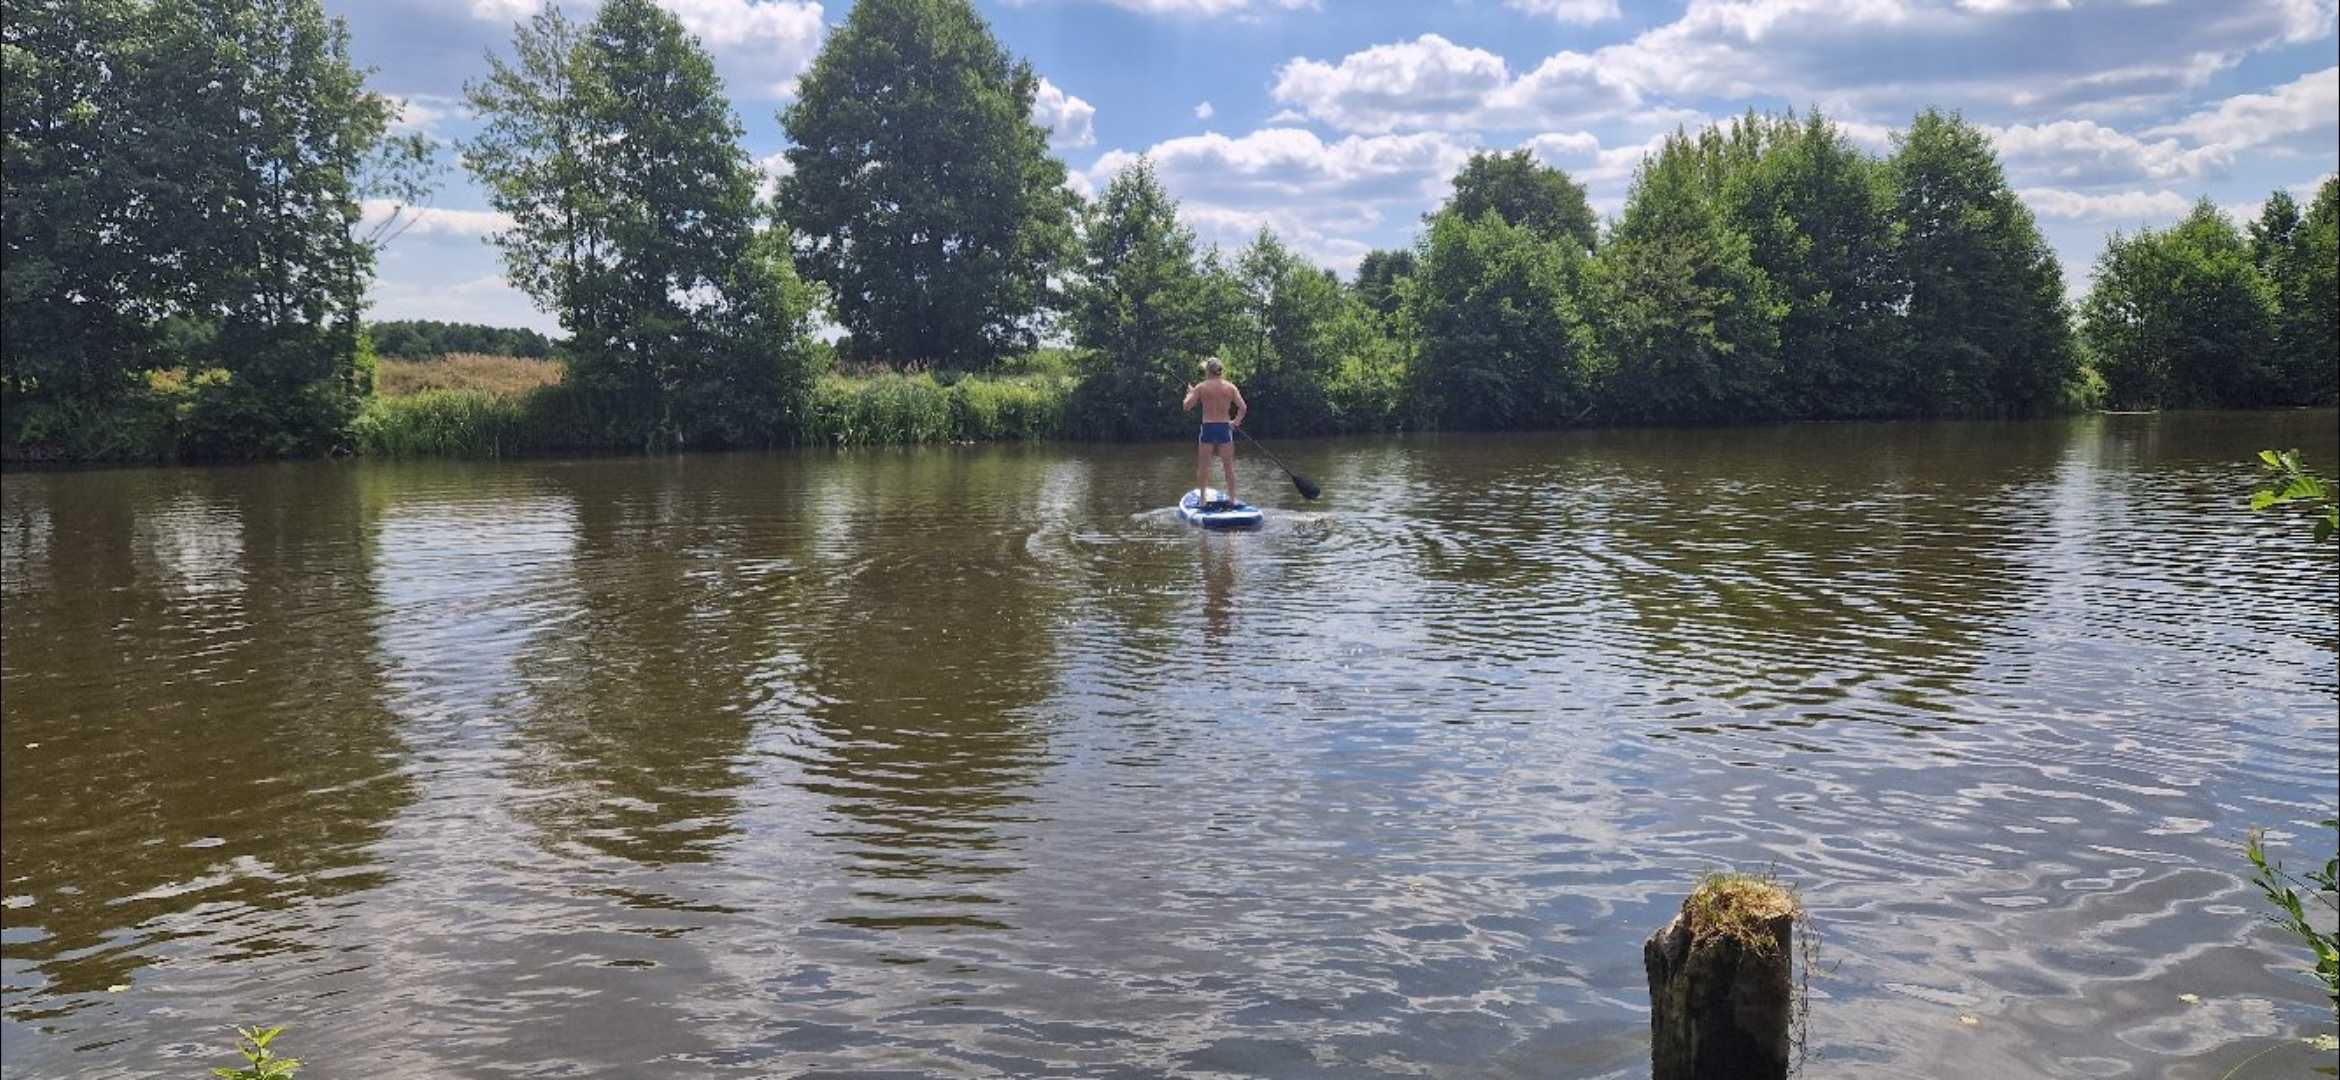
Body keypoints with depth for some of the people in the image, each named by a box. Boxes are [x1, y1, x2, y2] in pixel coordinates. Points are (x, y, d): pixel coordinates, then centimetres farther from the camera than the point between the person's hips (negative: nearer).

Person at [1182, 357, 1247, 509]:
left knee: (1203, 467, 9)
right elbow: (1243, 407, -5)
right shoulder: (1230, 387, 0)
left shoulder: (1201, 387, -5)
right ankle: (1231, 499, 13)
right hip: (1224, 428, 1)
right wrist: (1237, 421, 11)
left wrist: (1190, 393, 12)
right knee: (1228, 466, 10)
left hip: (1207, 428, -1)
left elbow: (1187, 405, -6)